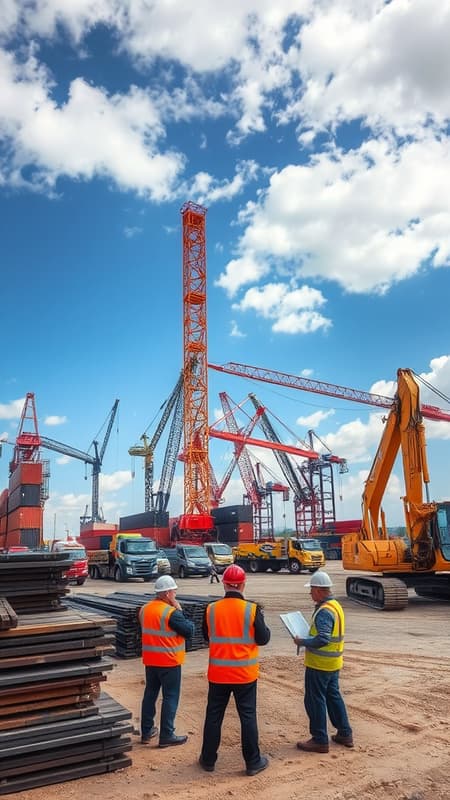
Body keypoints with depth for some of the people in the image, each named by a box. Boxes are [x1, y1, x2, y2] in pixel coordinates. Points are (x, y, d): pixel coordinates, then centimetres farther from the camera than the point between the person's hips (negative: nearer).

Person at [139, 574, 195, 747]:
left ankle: (146, 732, 25)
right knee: (170, 697, 4)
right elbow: (189, 631, -15)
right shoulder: (171, 612, -21)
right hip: (169, 662, -7)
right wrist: (180, 611, -6)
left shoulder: (144, 609, 2)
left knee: (150, 694, 17)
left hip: (150, 660, 7)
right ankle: (166, 736, 9)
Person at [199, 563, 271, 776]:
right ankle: (253, 762, 19)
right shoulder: (252, 610, -15)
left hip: (218, 673, 2)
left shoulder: (211, 609, -7)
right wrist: (260, 622, 11)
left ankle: (208, 759, 26)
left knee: (214, 716, 15)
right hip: (245, 674, -2)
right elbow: (263, 638, -7)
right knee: (248, 716, 10)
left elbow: (206, 636, 7)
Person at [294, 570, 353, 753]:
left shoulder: (324, 611, -23)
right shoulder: (336, 605, 8)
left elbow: (322, 639, -30)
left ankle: (320, 740, 12)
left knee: (315, 701, 3)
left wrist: (302, 642, -18)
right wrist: (307, 638, 9)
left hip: (319, 664, -9)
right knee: (333, 696, 20)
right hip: (334, 662, 10)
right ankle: (345, 734, 29)